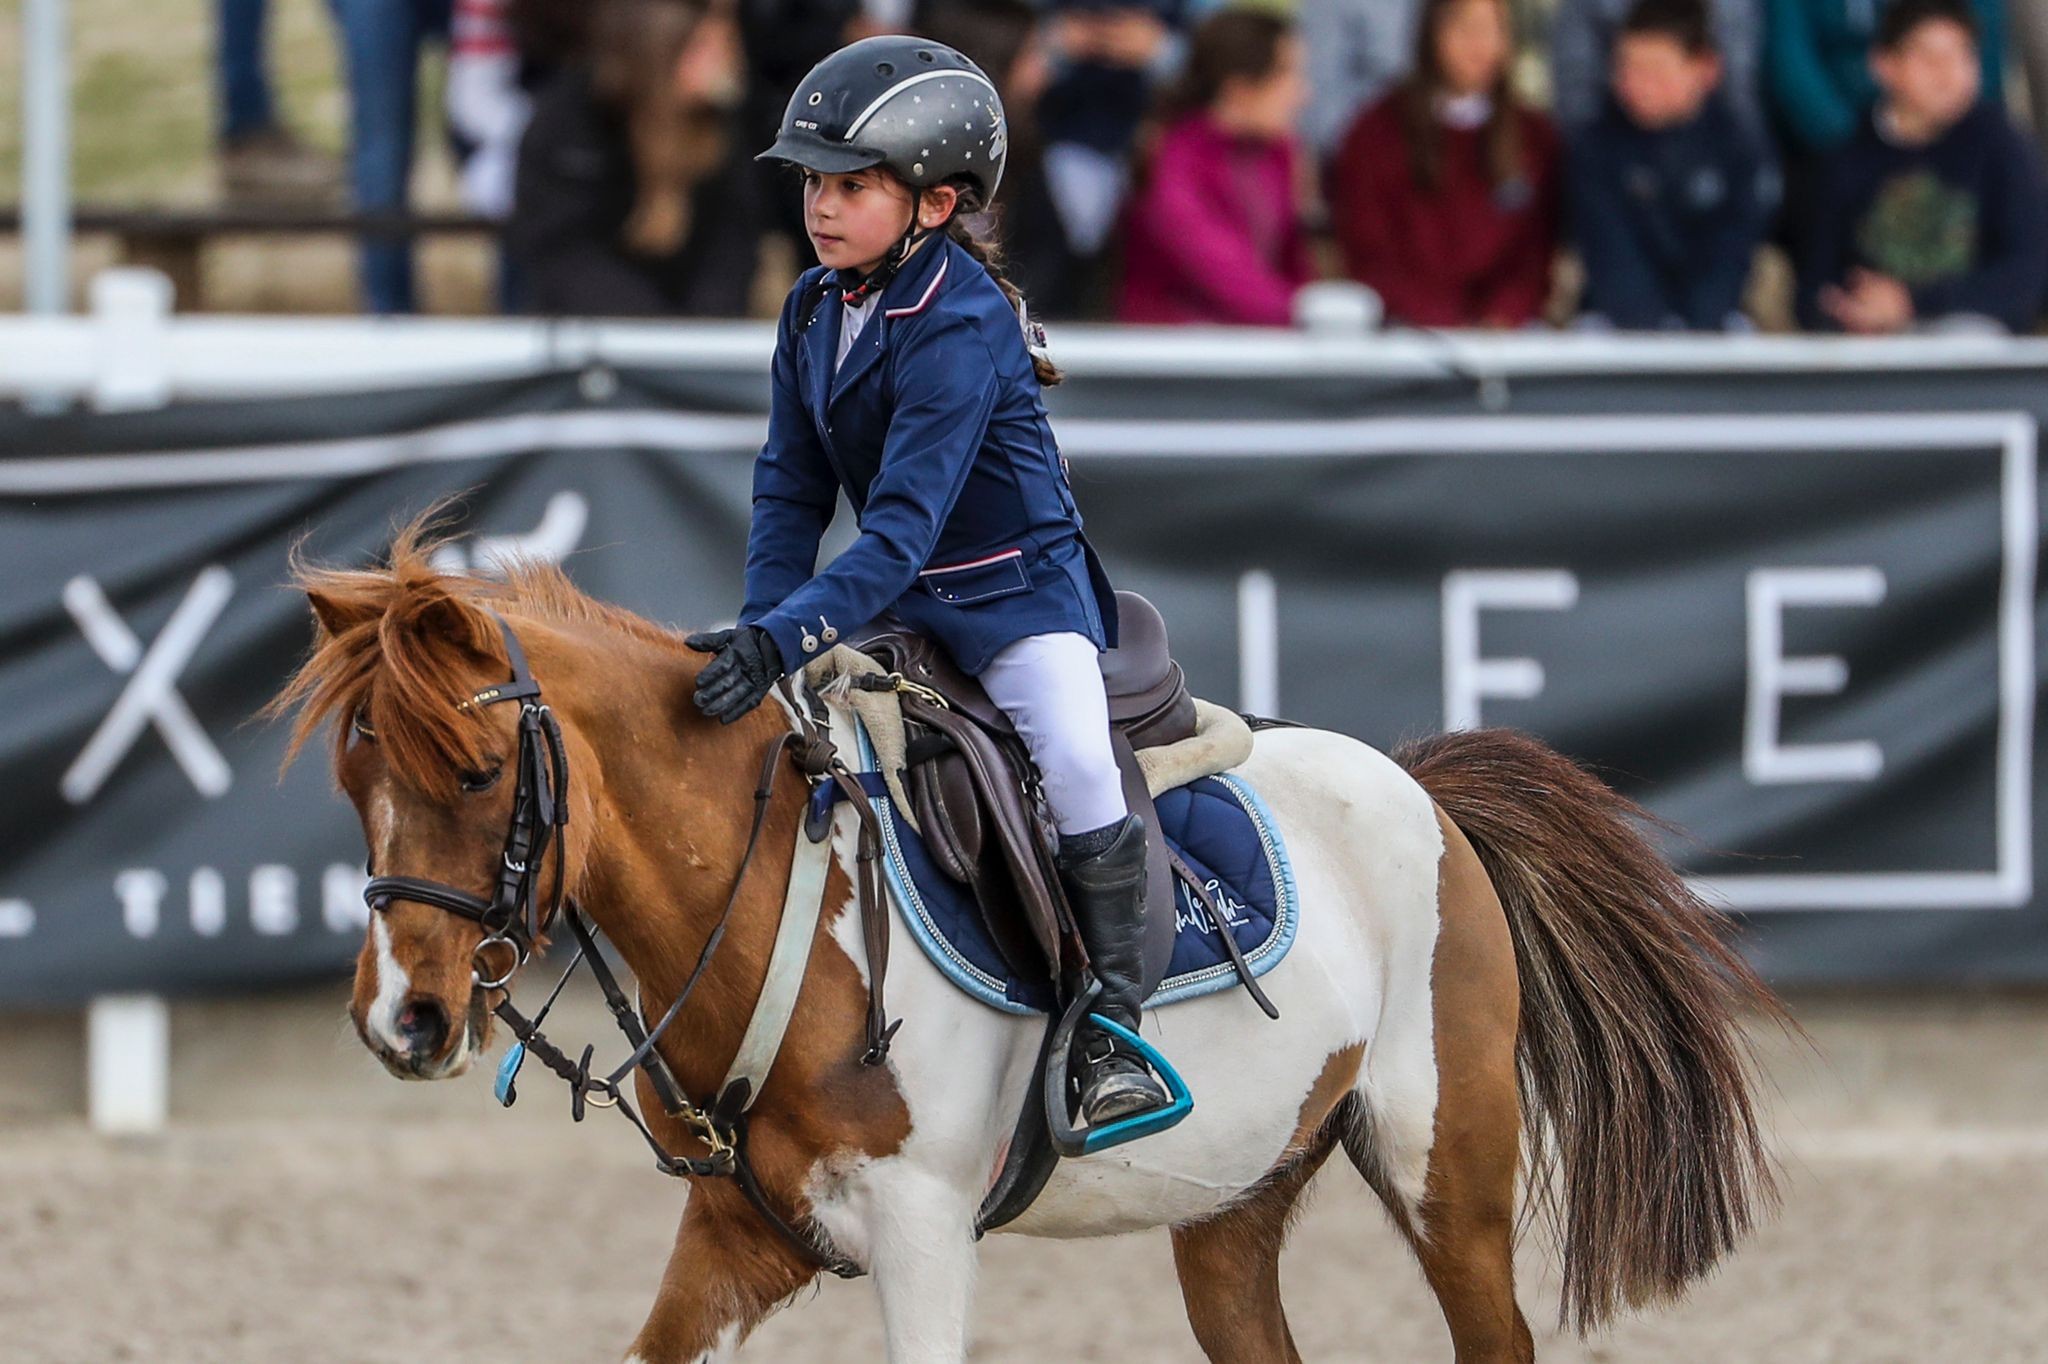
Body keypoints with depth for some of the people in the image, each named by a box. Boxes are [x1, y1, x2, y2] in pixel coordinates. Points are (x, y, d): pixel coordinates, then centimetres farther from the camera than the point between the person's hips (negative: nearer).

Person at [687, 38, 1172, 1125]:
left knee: (1074, 759, -30)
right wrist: (762, 628, -10)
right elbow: (792, 488, 5)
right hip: (897, 600, 8)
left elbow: (903, 526, -32)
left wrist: (786, 636, -41)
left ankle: (1111, 1034, -19)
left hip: (1016, 588, -8)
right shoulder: (815, 310, 1)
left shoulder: (961, 328, -25)